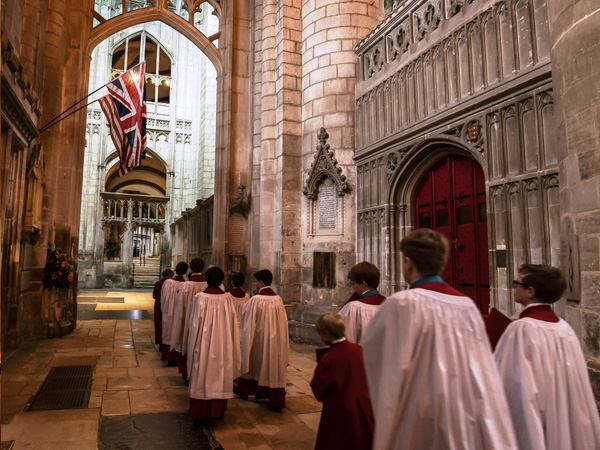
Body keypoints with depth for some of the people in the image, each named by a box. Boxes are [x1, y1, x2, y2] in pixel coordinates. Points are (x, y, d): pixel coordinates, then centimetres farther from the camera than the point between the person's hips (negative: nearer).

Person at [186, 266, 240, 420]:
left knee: (202, 373, 11)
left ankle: (201, 410, 21)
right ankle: (218, 409, 22)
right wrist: (232, 342, 11)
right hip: (223, 343, 2)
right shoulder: (228, 298, -8)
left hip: (203, 343, -1)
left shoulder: (199, 298, -12)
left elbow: (194, 323, -6)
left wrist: (193, 347, 5)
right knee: (220, 374, 13)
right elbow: (233, 324, -2)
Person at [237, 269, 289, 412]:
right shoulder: (278, 299, -5)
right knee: (275, 368, 10)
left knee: (254, 363, 18)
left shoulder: (256, 300, -18)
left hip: (259, 339, -3)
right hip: (276, 340, 3)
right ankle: (277, 402, 15)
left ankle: (244, 390, 40)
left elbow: (243, 313, -3)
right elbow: (283, 322, 4)